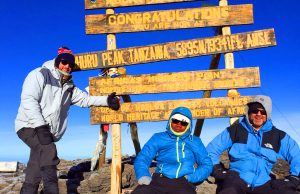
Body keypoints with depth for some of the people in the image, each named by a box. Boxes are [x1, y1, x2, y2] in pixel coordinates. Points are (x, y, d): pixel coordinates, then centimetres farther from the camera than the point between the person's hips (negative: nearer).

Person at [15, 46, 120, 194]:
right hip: (30, 126, -7)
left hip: (47, 132, 7)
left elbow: (85, 99, 8)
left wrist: (106, 100, -8)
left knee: (35, 174, 7)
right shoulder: (40, 75, -7)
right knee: (49, 150, -30)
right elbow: (28, 100, -18)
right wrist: (40, 126, -28)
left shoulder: (69, 87, 14)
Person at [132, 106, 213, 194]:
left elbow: (207, 164, 18)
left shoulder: (195, 141, 25)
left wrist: (190, 178, 0)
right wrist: (143, 176, -8)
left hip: (183, 183, 0)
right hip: (159, 180, 0)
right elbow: (142, 159, 14)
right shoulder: (158, 138, 22)